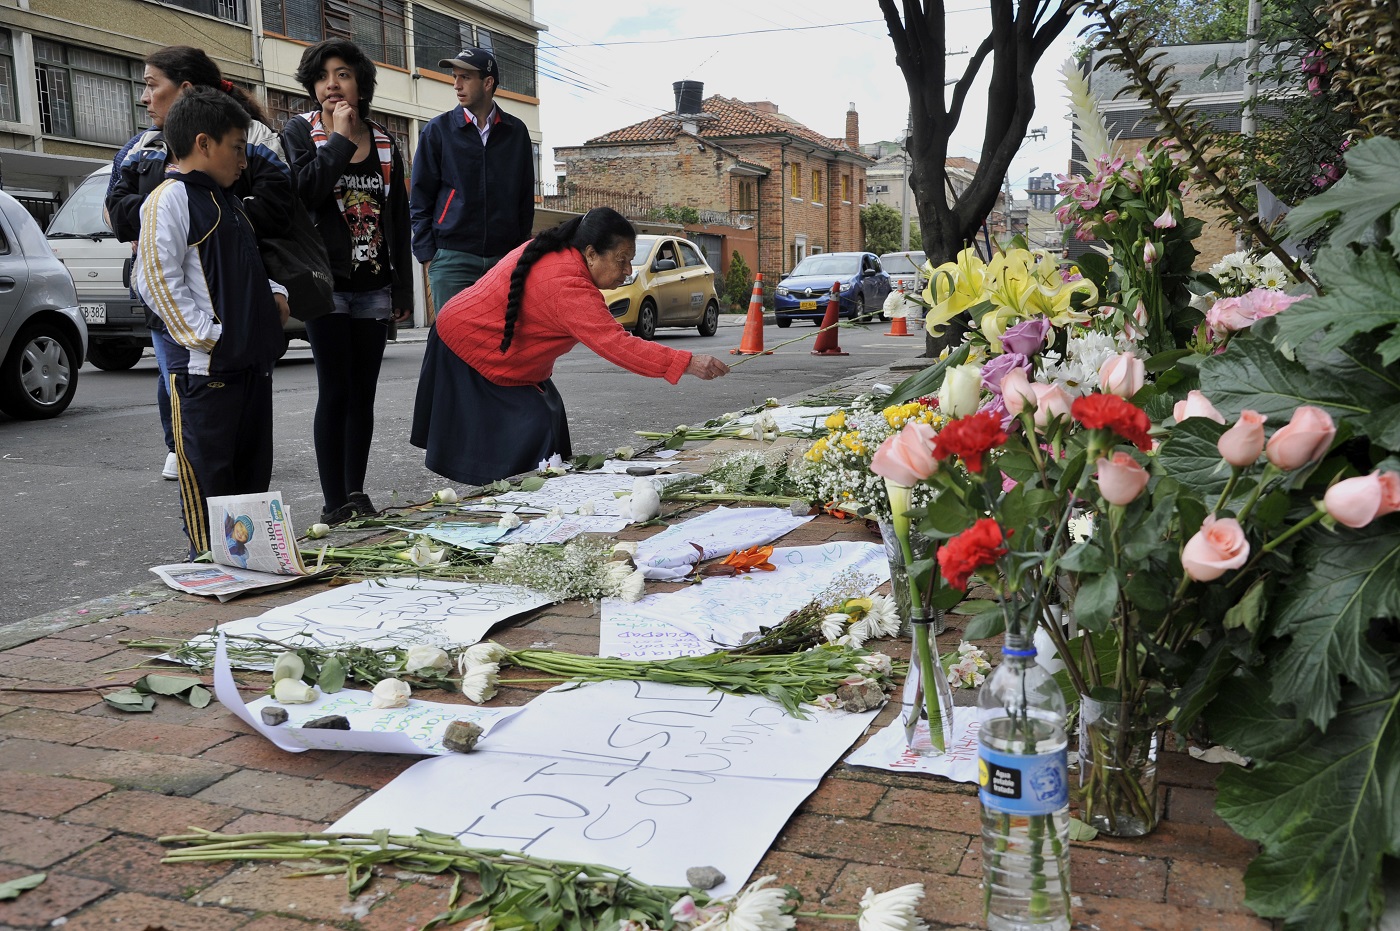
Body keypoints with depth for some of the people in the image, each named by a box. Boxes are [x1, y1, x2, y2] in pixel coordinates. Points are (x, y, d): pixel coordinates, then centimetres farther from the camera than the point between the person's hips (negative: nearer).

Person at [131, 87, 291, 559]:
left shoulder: (229, 200, 20)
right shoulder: (170, 199, -9)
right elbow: (157, 280, -17)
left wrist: (274, 293, 10)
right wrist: (209, 335, -19)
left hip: (253, 358, 9)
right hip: (205, 365, -9)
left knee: (253, 470, 14)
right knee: (208, 475, -3)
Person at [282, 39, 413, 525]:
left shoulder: (385, 144, 11)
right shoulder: (300, 131, 2)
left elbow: (399, 221, 12)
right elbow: (305, 190, -16)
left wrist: (403, 291, 9)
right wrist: (341, 138, -10)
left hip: (374, 287, 4)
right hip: (326, 281, -3)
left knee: (363, 394, 6)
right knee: (335, 392, -8)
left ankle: (357, 493, 15)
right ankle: (335, 502, -3)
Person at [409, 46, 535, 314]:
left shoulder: (516, 132, 10)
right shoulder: (438, 130, 5)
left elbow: (526, 199, 16)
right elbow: (420, 200, 5)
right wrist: (428, 257, -2)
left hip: (504, 259, 2)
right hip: (452, 259, -2)